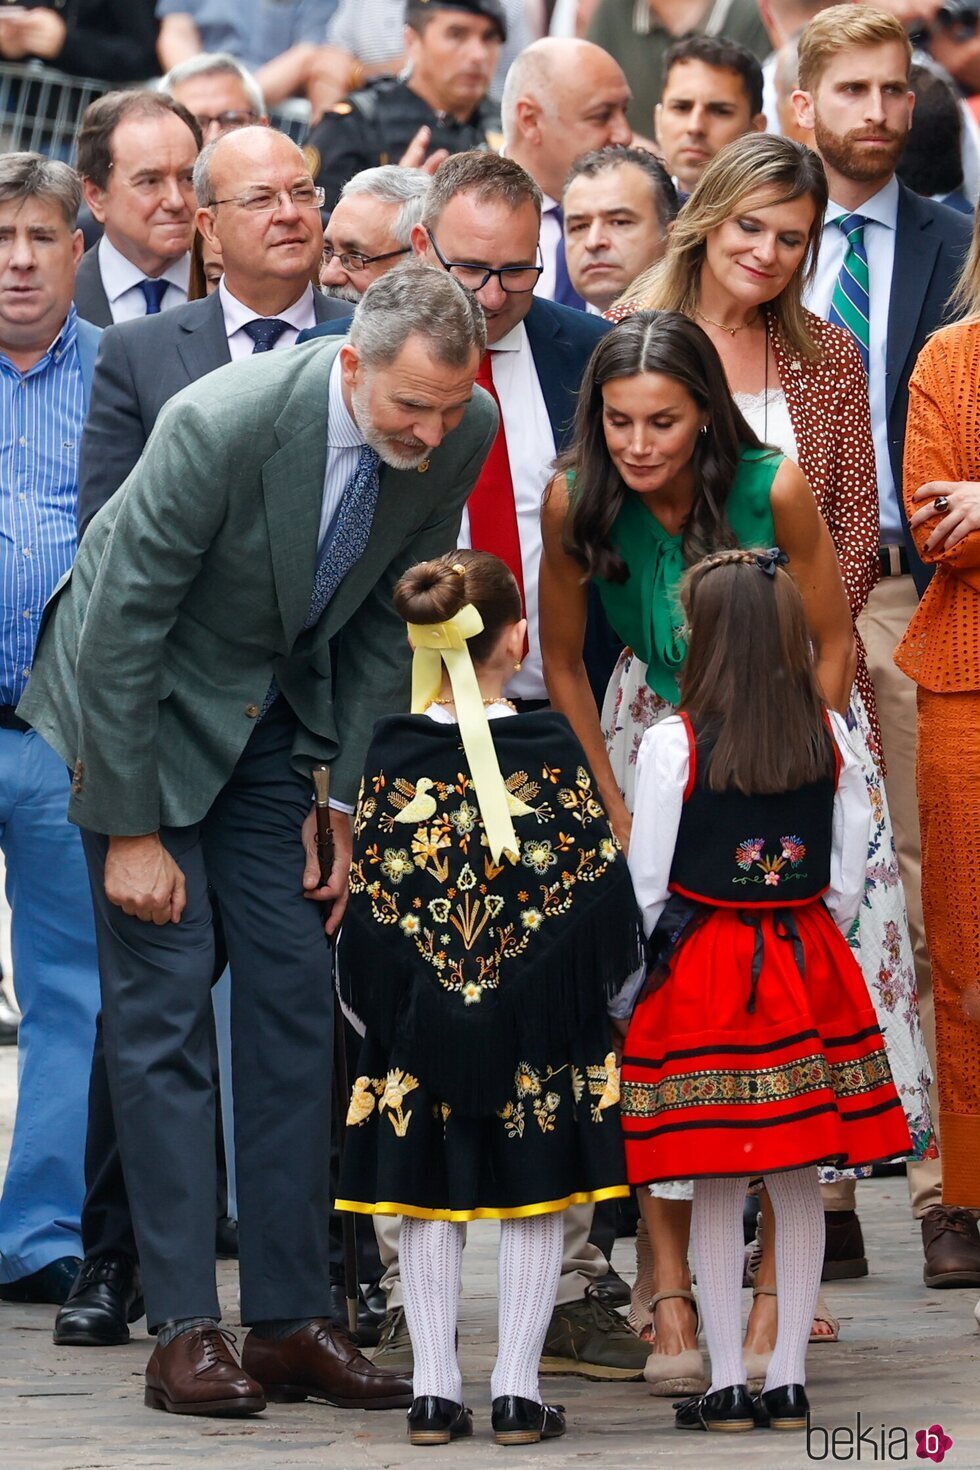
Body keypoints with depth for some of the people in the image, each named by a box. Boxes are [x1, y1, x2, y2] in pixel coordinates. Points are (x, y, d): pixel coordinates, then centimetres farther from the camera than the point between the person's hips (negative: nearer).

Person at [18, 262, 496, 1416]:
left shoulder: (461, 435, -15)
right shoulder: (223, 425, -32)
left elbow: (391, 617, 1)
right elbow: (120, 627, -23)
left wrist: (347, 797, -1)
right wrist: (132, 831, -19)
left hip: (277, 715, 5)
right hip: (144, 702, -5)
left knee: (293, 995, 2)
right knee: (163, 997, -8)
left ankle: (291, 1320, 7)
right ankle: (185, 1330, -4)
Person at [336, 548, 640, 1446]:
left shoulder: (393, 754, -3)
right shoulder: (553, 749, -6)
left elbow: (368, 899, -1)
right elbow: (601, 890, -5)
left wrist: (375, 1004, 12)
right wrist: (598, 988, 10)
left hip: (421, 1023, 1)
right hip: (537, 1033, -1)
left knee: (428, 1201, 10)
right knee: (536, 1201, 7)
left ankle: (435, 1390, 8)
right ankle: (518, 1391, 5)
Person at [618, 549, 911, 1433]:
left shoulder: (674, 742, -10)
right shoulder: (831, 737, 0)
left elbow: (646, 883, -7)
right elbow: (850, 870, 3)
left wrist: (649, 958, 10)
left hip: (701, 969, -3)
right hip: (808, 963, 3)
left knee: (716, 1188, 2)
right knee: (799, 1183, 8)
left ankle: (728, 1384, 3)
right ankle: (789, 1379, 10)